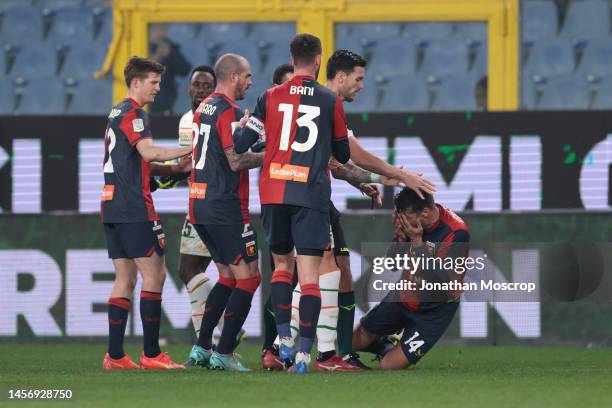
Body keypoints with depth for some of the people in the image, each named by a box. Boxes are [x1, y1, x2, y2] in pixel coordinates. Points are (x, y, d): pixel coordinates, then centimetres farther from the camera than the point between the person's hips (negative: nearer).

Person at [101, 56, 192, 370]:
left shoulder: (117, 114, 21)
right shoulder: (132, 113, -9)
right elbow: (148, 152, -23)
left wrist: (175, 167, 14)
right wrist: (192, 149, -19)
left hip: (111, 206, 10)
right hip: (134, 208, -10)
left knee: (124, 279, 8)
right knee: (154, 274, -7)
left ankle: (115, 355, 4)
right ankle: (151, 354, -9)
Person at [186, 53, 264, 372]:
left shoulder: (203, 108, 15)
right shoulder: (228, 111, -14)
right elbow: (236, 161, -21)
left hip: (199, 204, 10)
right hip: (225, 206, -10)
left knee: (228, 276, 18)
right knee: (247, 277, -4)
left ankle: (202, 348, 14)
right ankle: (224, 353, -7)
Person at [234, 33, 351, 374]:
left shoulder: (271, 97, 3)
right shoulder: (331, 101, 1)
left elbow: (240, 145, 1)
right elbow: (344, 154, 10)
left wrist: (243, 126, 23)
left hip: (274, 192, 2)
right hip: (312, 194, -2)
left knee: (282, 264, 19)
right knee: (309, 273, -2)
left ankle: (284, 338, 7)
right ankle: (304, 353, -10)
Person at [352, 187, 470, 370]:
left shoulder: (457, 232, -29)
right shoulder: (410, 218, -12)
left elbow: (439, 277, -32)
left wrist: (416, 241, -33)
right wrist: (401, 238, -23)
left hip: (434, 311, -6)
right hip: (404, 296, 6)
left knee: (389, 366, -8)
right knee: (354, 341, 12)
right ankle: (387, 346, 43)